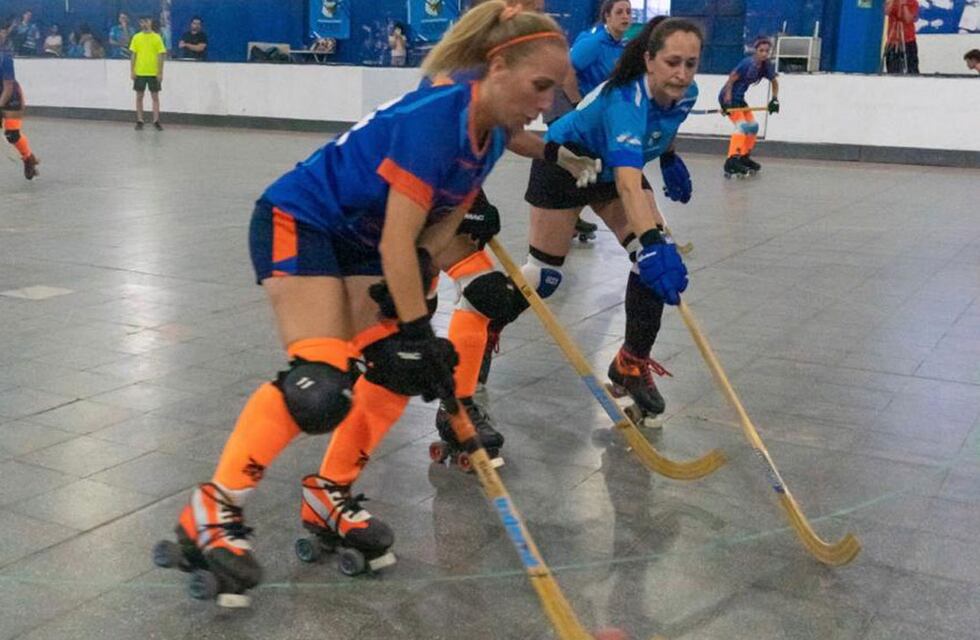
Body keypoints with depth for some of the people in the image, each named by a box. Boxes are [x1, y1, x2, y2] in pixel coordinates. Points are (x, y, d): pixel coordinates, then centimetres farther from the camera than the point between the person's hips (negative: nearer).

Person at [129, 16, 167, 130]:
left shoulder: (157, 37, -1)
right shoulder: (136, 37, 4)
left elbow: (161, 56, -1)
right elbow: (133, 55, 5)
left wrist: (160, 72, -6)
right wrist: (132, 71, -1)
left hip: (153, 73, -2)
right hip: (140, 72, 2)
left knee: (155, 97, 3)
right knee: (139, 97, 6)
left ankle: (156, 121, 8)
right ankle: (139, 121, 12)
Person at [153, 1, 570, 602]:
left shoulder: (491, 134, -2)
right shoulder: (434, 120, -29)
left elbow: (447, 218, 4)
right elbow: (395, 243, -28)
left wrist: (419, 269, -13)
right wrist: (418, 331, -23)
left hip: (359, 242, 9)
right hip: (297, 222, -9)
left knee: (399, 367, 0)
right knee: (321, 382, -22)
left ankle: (329, 496, 14)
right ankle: (213, 510, -10)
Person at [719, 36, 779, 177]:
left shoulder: (766, 66, 0)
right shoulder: (748, 63, -22)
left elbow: (774, 82, 17)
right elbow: (731, 80, -21)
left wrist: (774, 99, 7)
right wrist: (727, 102, -25)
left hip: (739, 98, 9)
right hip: (728, 96, -9)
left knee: (753, 126, 11)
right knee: (742, 125, -23)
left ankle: (744, 157, 24)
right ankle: (732, 161, -35)